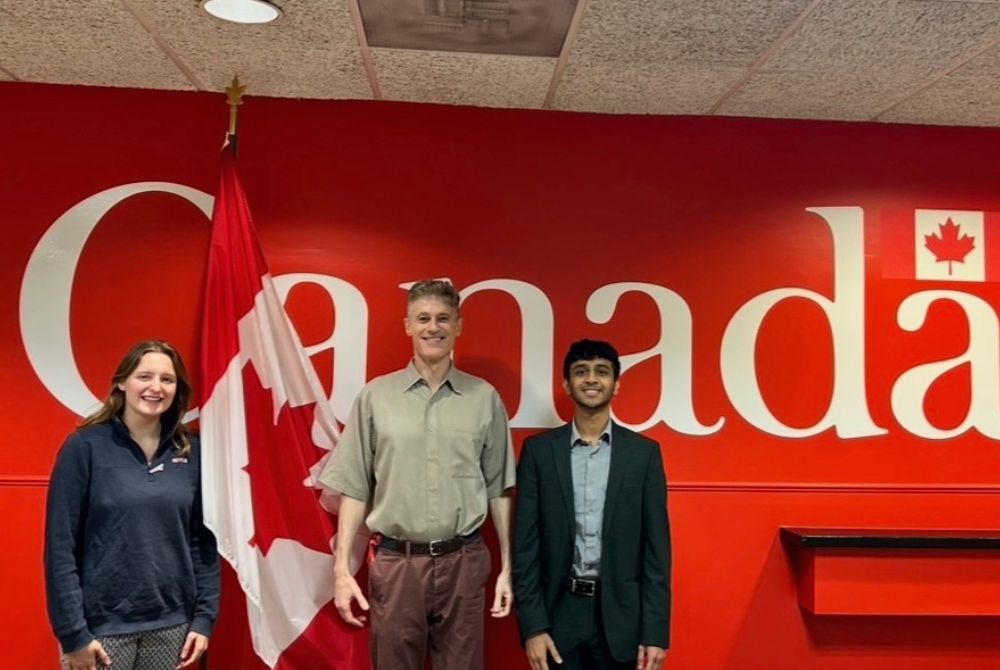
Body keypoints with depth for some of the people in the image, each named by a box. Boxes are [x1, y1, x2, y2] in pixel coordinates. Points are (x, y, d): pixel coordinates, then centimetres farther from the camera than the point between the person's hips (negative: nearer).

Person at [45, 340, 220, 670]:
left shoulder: (190, 452, 1)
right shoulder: (85, 447, -8)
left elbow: (203, 540, 4)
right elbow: (61, 547, -8)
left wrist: (204, 618, 0)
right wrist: (73, 632, -10)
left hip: (171, 624, 3)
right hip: (102, 624, -3)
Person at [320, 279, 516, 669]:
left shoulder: (484, 398, 2)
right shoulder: (375, 395, 0)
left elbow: (498, 490, 6)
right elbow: (355, 490, 2)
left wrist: (506, 567, 4)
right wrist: (341, 568, -2)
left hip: (463, 562, 1)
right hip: (394, 562, 0)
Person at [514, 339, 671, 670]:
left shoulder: (644, 452, 0)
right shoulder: (538, 450, -1)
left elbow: (656, 546, 0)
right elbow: (526, 544, -1)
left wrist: (656, 632, -3)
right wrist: (532, 625, -6)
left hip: (622, 615, 0)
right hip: (559, 612, 0)